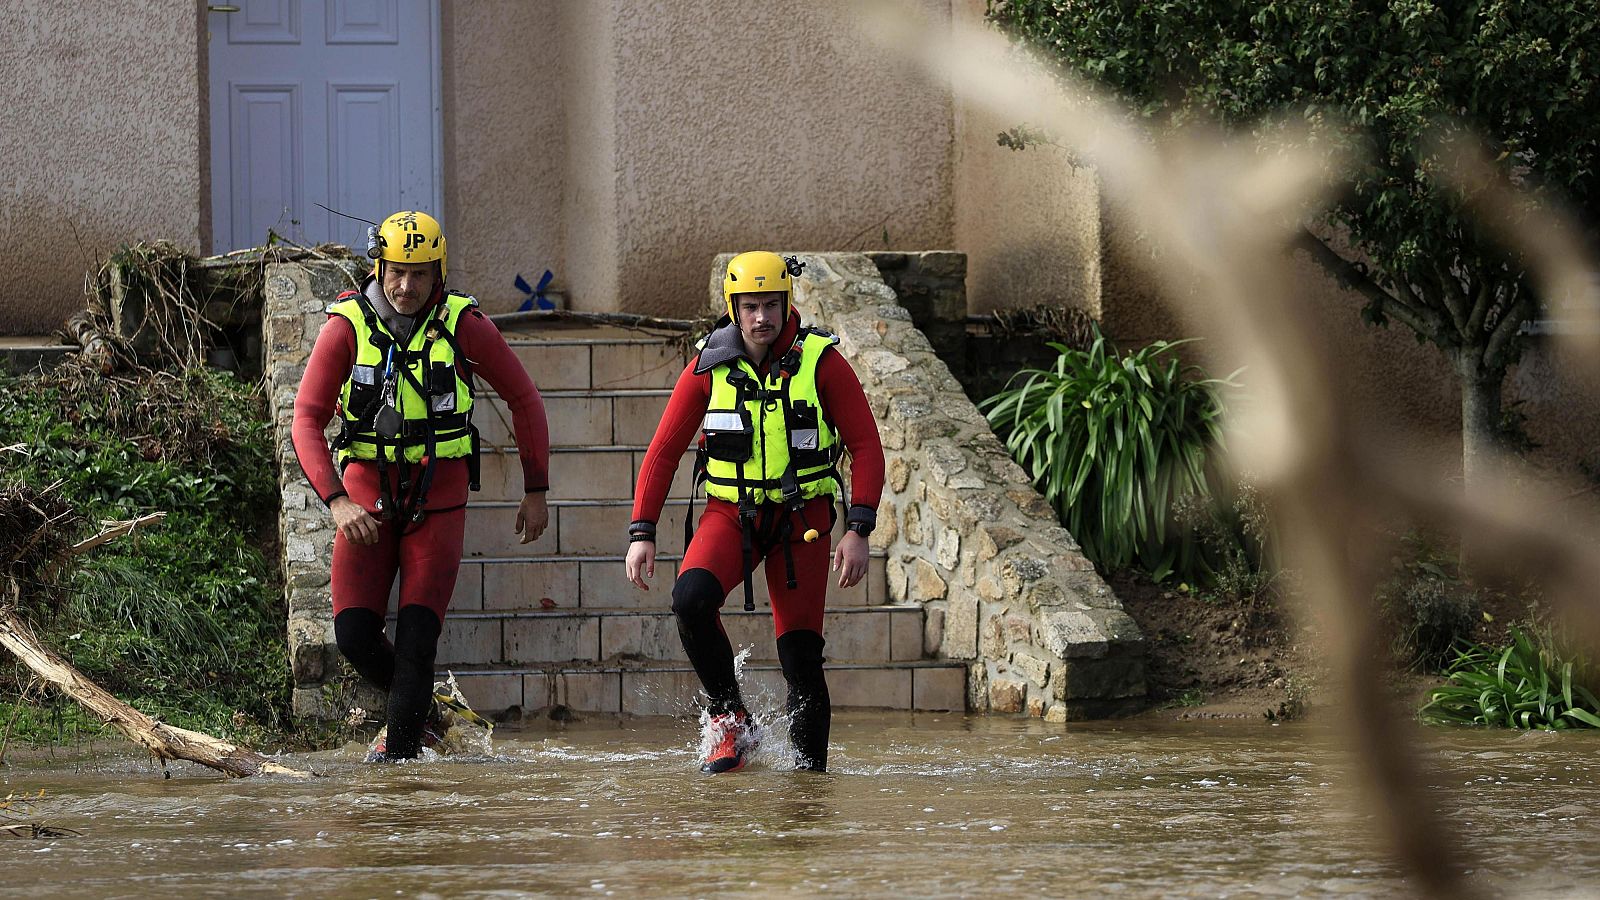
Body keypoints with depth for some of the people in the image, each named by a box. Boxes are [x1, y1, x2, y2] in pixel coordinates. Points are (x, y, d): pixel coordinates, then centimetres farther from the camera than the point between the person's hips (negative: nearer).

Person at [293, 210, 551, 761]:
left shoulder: (461, 323, -8)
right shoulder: (347, 326, -9)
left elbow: (523, 399, 3)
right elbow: (307, 421, -13)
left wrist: (536, 491, 2)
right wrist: (336, 501, -26)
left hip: (438, 502, -1)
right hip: (367, 497, 1)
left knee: (416, 636, -12)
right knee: (355, 635, -5)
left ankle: (402, 746, 2)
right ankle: (419, 705, 23)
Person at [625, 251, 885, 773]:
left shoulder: (822, 362, -9)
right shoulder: (708, 368, -5)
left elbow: (866, 447, -7)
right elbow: (663, 451, 1)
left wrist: (858, 531, -17)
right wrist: (641, 533, -6)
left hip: (802, 518, -1)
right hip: (731, 513, 1)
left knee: (801, 656, -5)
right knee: (692, 597, -27)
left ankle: (811, 769, 11)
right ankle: (729, 720, -10)